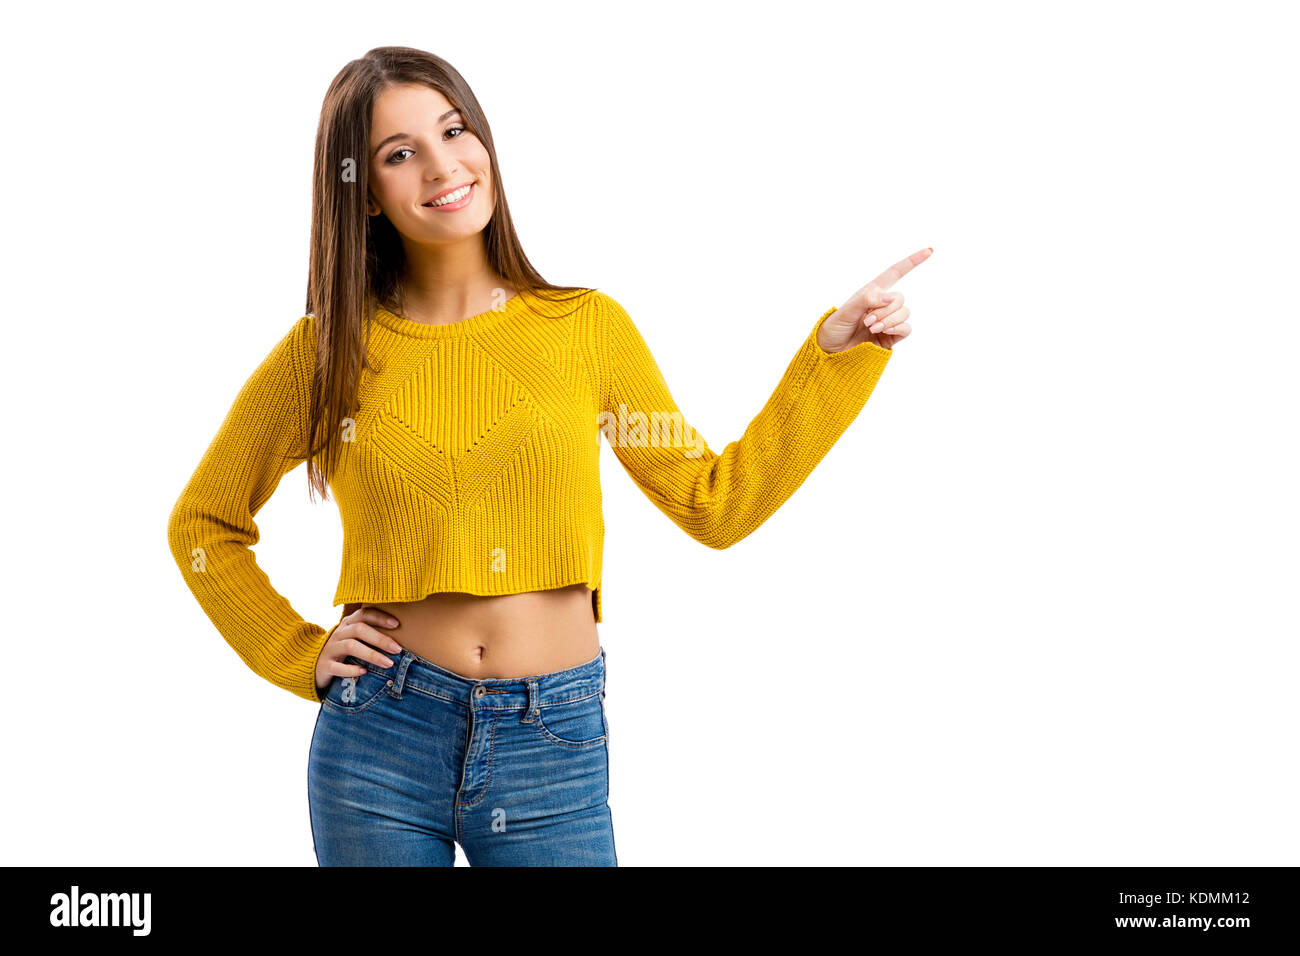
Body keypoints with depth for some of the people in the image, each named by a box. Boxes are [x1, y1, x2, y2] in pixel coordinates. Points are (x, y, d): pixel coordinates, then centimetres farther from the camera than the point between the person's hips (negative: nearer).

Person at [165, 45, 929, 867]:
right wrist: (301, 655, 2)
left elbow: (717, 504, 2)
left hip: (554, 747, 0)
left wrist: (838, 353, -1)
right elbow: (203, 525, 12)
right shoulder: (329, 351, 0)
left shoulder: (588, 327, 0)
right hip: (381, 739, 0)